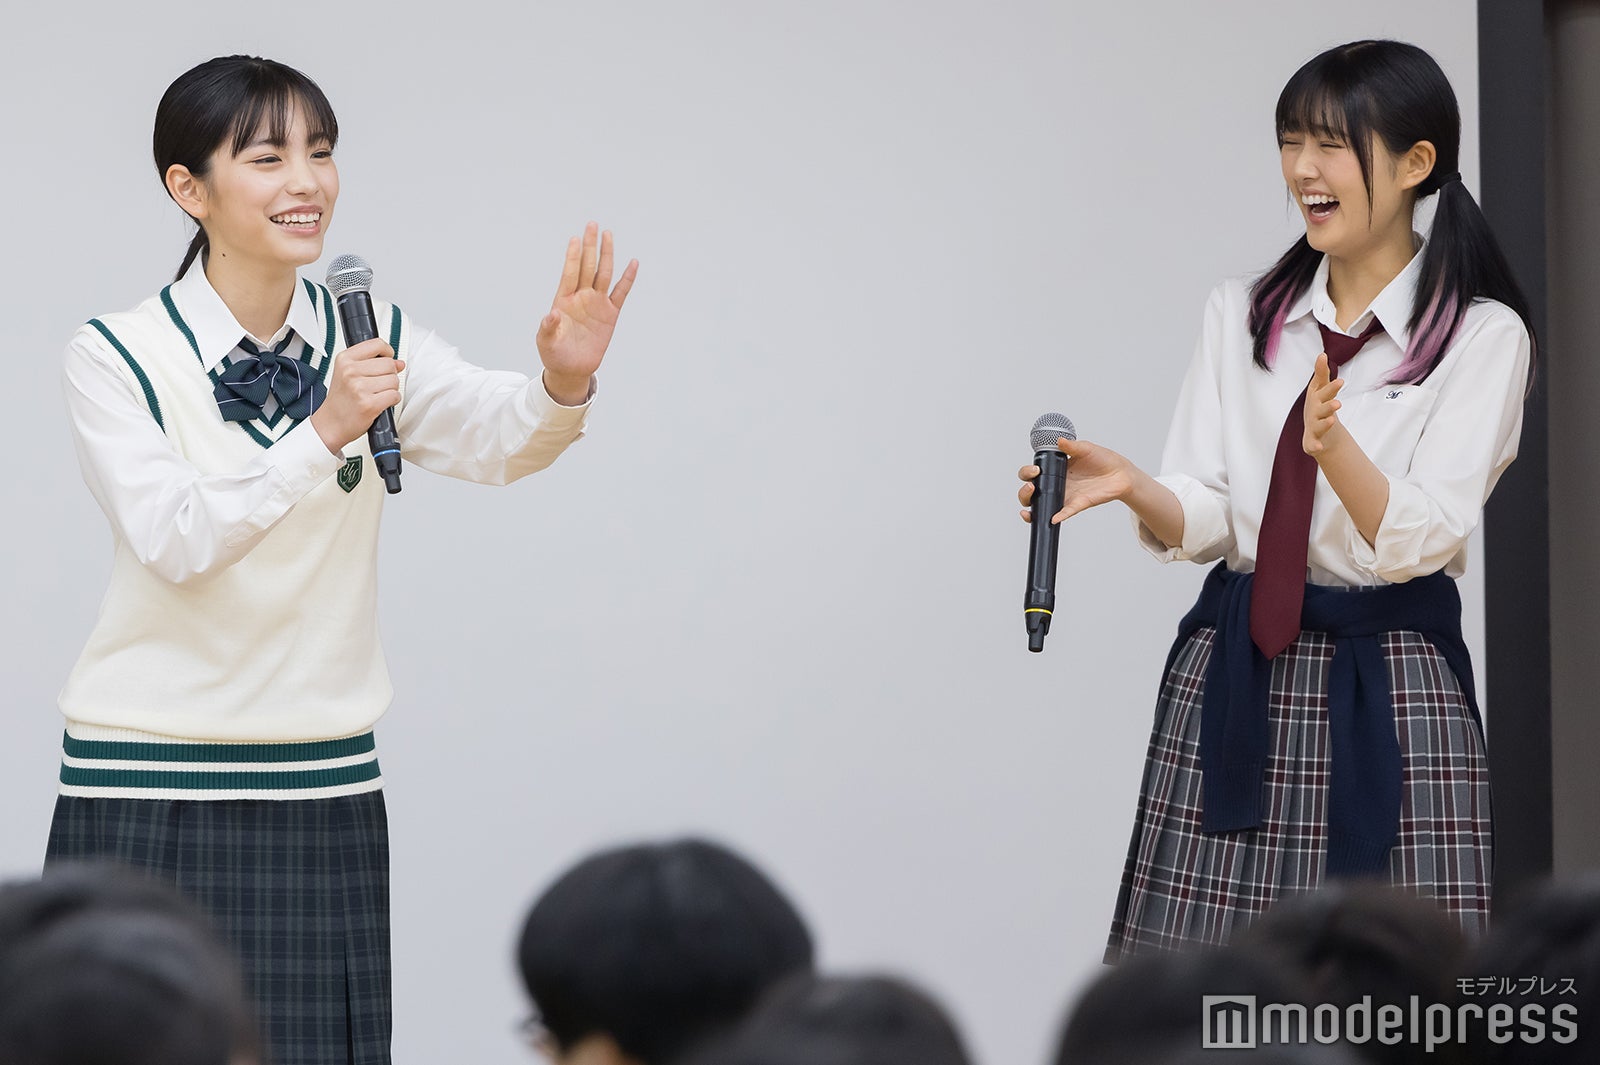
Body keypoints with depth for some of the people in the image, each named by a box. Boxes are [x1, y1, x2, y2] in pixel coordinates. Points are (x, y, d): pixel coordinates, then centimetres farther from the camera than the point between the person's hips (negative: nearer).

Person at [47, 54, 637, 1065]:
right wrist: (325, 433, -28)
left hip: (326, 787, 3)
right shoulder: (115, 357, -4)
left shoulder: (373, 340, 5)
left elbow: (499, 439, -12)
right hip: (148, 787, -3)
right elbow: (175, 539, -16)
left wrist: (564, 381, -34)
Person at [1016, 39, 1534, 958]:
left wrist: (1334, 445, -30)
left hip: (1389, 688, -3)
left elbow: (1420, 541, -12)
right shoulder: (1242, 316, 11)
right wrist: (1136, 490, -17)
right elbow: (1204, 520, 5)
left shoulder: (1483, 335, -2)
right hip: (1236, 672, 3)